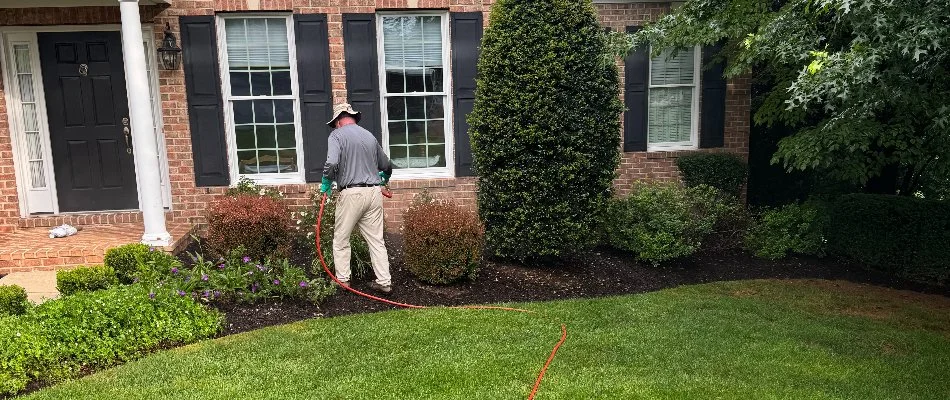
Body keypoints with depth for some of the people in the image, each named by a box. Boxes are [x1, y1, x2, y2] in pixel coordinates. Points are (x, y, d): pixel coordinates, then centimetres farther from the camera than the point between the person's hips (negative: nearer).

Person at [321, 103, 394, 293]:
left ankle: (343, 281, 15)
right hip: (374, 193, 5)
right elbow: (387, 166, 22)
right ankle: (384, 282, 10)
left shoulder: (337, 135, -2)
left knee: (341, 240, 11)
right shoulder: (370, 136, 14)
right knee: (376, 240, 9)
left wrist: (326, 185, -2)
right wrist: (382, 181, 43)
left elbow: (332, 164, -19)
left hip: (352, 193, -5)